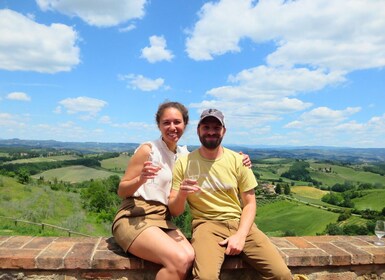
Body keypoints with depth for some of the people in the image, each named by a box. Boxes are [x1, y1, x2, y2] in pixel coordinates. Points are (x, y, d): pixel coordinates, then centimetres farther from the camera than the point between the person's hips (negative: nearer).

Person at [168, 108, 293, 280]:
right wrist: (181, 195, -22)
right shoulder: (184, 163, -2)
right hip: (207, 224, -2)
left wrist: (241, 235, -11)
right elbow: (174, 211, 0)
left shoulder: (238, 160, 1)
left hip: (240, 222, 3)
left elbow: (250, 204, 4)